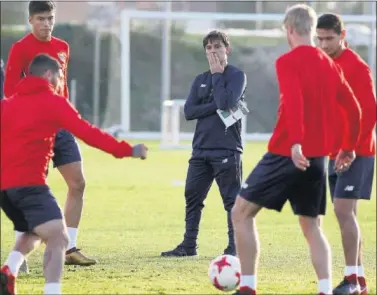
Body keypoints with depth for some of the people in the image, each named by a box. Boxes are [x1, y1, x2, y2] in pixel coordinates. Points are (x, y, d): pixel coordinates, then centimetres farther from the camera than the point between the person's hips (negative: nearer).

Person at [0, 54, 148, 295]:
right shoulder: (52, 102, 2)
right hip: (29, 183, -8)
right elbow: (87, 132, -5)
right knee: (58, 239, -15)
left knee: (33, 232, 29)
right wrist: (126, 150, -3)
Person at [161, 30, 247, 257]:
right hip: (201, 149, 6)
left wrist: (217, 74, -8)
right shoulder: (200, 80, 15)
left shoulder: (237, 76, -1)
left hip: (227, 149, -6)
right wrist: (215, 107, -11)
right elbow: (189, 111, 2)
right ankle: (189, 245, 15)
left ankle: (235, 247, 1)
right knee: (192, 196, 7)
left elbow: (225, 102, -19)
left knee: (232, 199, -4)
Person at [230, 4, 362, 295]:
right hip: (317, 158, 6)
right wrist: (348, 147, 21)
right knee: (312, 226, 15)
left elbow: (294, 103, -24)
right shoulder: (329, 64, 11)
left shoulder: (288, 62, -8)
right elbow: (353, 109, 12)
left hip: (287, 153, -6)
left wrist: (296, 142, -32)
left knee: (242, 213, 6)